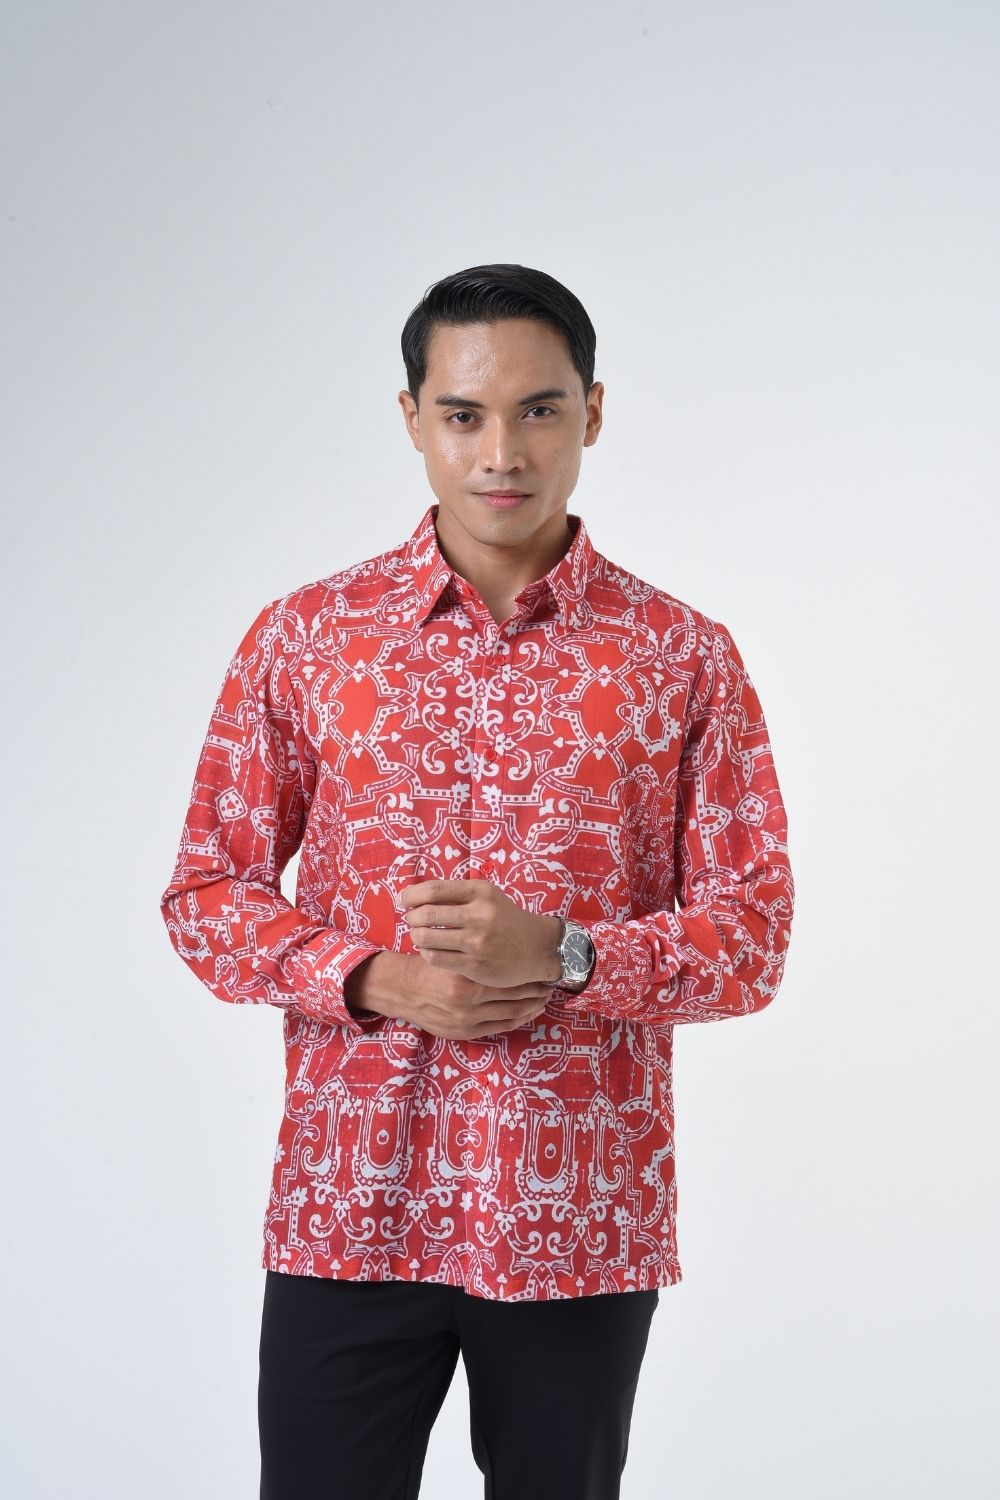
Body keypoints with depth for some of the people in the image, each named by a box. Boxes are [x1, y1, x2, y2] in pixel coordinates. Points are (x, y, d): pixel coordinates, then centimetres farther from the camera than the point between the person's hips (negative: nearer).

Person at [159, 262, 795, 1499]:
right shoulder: (302, 637, 3)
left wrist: (562, 955, -17)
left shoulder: (685, 657, 2)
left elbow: (754, 934, 0)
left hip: (582, 1220, 0)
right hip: (349, 1208, 0)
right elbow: (205, 892, 5)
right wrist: (372, 981, -13)